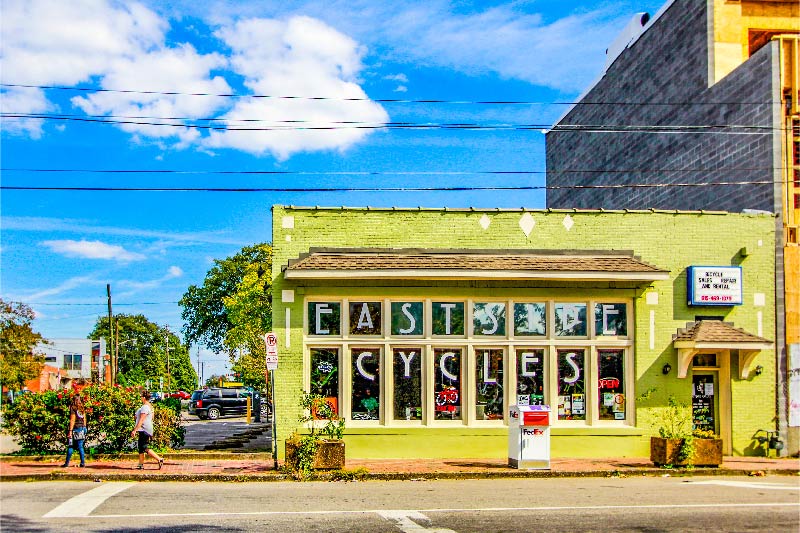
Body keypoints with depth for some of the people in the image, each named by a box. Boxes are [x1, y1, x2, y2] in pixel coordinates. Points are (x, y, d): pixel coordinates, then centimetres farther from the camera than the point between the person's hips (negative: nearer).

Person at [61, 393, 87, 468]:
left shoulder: (73, 409, -9)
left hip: (76, 429, -5)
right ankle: (83, 462, 3)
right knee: (80, 446, 8)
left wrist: (70, 431, -13)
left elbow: (72, 420, -13)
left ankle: (67, 463, 5)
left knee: (70, 446, 1)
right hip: (82, 428, 5)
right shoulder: (82, 409, 9)